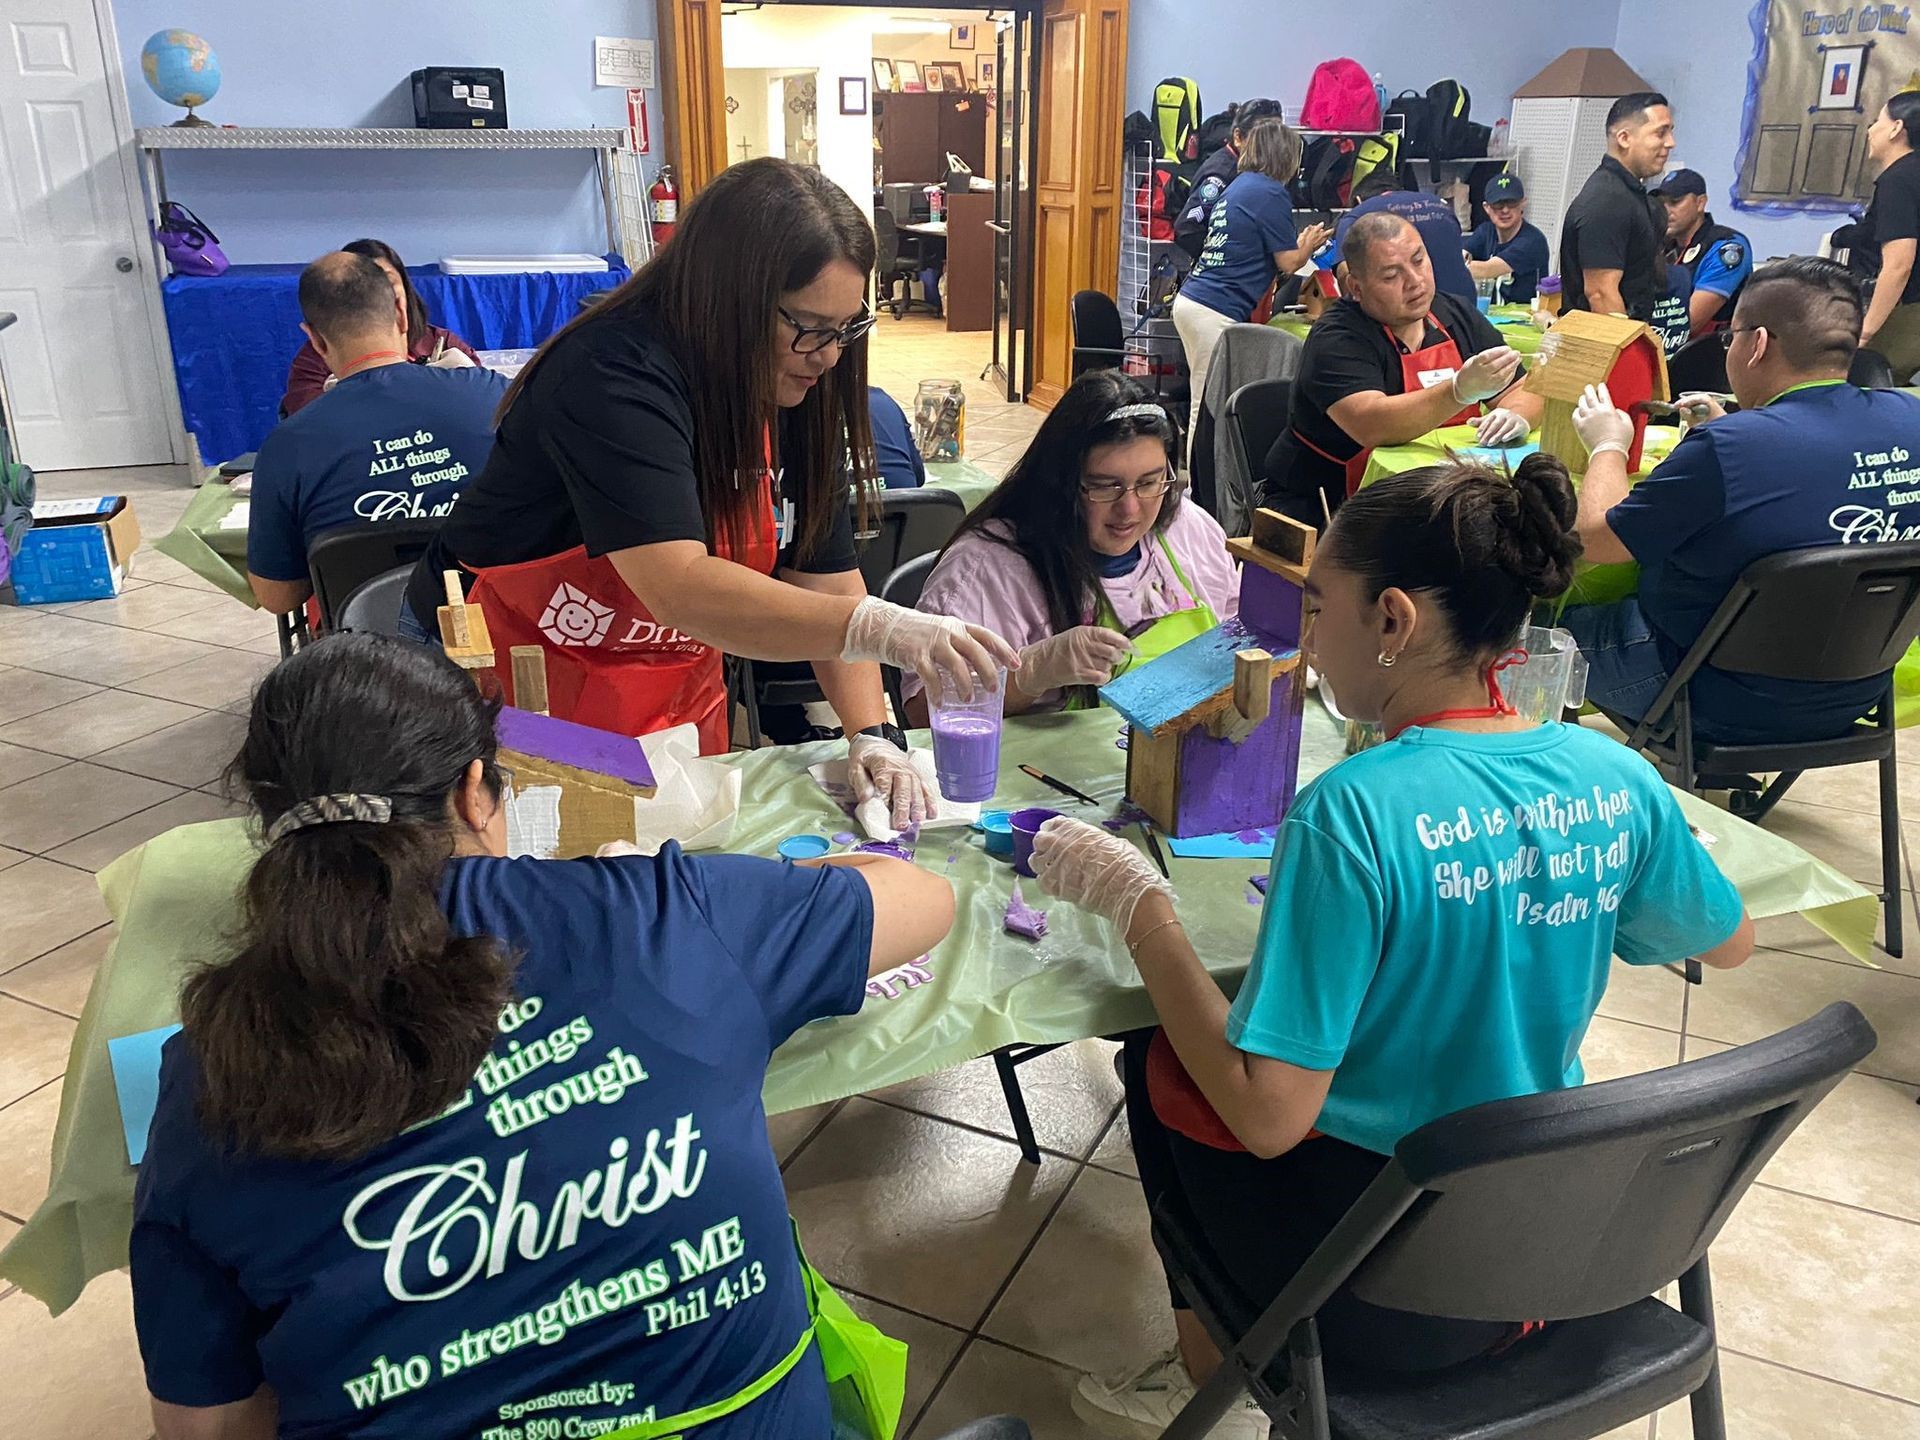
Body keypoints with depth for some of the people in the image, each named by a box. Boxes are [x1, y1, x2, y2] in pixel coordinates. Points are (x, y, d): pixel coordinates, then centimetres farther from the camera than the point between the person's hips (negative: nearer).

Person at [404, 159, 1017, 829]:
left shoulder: (798, 396, -5)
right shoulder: (611, 376, -28)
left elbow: (825, 574, -7)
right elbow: (681, 589, -40)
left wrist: (872, 734, -19)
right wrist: (879, 628, -48)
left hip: (678, 697, 6)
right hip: (510, 688, -6)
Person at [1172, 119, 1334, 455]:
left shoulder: (1239, 185, 18)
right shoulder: (1271, 193, -8)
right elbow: (1288, 263, -4)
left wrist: (1298, 244, 29)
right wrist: (1309, 245, 16)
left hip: (1190, 301, 9)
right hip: (1216, 312, -9)